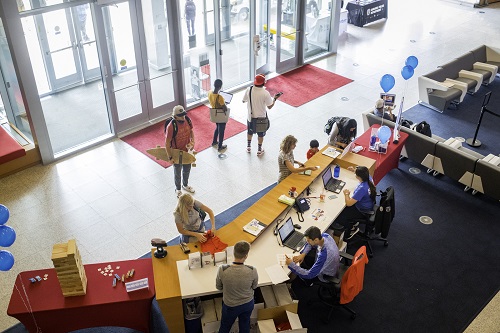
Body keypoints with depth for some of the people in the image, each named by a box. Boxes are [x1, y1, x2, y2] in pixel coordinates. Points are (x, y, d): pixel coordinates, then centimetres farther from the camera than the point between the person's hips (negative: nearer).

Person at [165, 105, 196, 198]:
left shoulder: (187, 120, -13)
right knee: (177, 173, 18)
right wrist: (170, 157, -19)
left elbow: (191, 131, 8)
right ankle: (178, 189, 43)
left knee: (187, 169, 27)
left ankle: (185, 185, 54)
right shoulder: (171, 126, -31)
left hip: (187, 151, 6)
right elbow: (167, 143, -23)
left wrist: (192, 141, -9)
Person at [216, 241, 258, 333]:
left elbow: (218, 287, -11)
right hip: (248, 304, 1)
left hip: (230, 306, -1)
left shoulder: (222, 270, -31)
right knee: (245, 325, 28)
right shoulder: (252, 271, -29)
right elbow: (254, 286, -7)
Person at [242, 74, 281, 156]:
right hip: (261, 117, -3)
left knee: (250, 132, 26)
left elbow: (244, 101, -2)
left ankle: (248, 147, 41)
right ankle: (259, 150, 32)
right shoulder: (265, 93, -25)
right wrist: (275, 98, -1)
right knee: (260, 134, 18)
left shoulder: (249, 89, -17)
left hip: (251, 116, 3)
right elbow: (270, 106, -15)